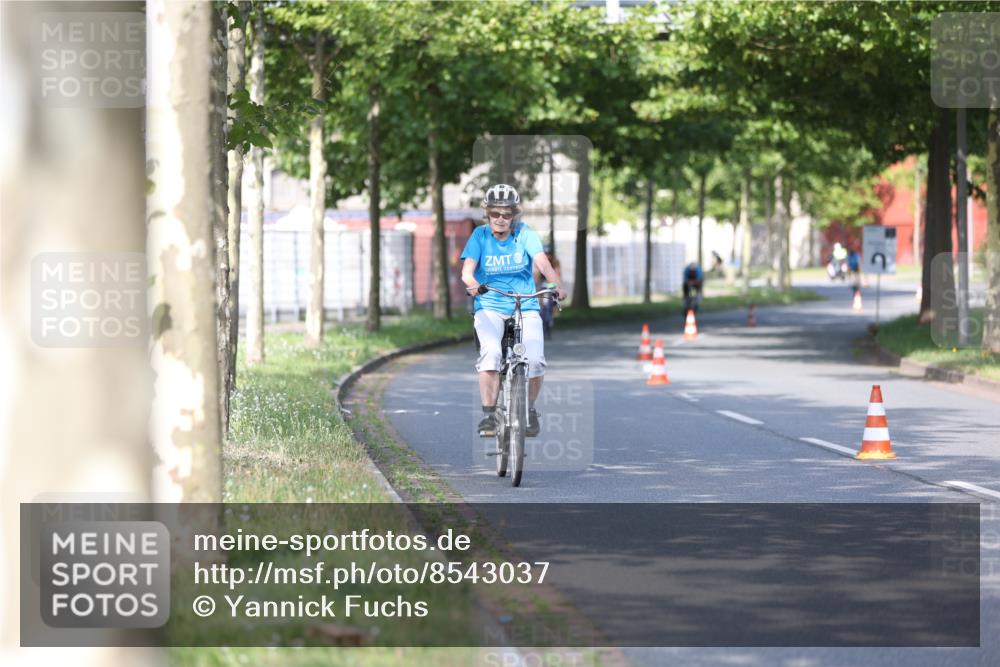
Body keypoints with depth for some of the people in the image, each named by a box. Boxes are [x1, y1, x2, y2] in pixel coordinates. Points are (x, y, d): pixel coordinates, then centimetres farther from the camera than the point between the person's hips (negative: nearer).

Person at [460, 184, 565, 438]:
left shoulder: (525, 234, -3)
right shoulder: (480, 236, -3)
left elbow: (543, 263, -16)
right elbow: (467, 268, -15)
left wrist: (557, 286, -36)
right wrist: (471, 283, -39)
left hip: (525, 307, 1)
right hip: (490, 307, -1)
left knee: (535, 360, -20)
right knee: (491, 352, -30)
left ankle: (529, 409, 8)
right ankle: (489, 414, -20)